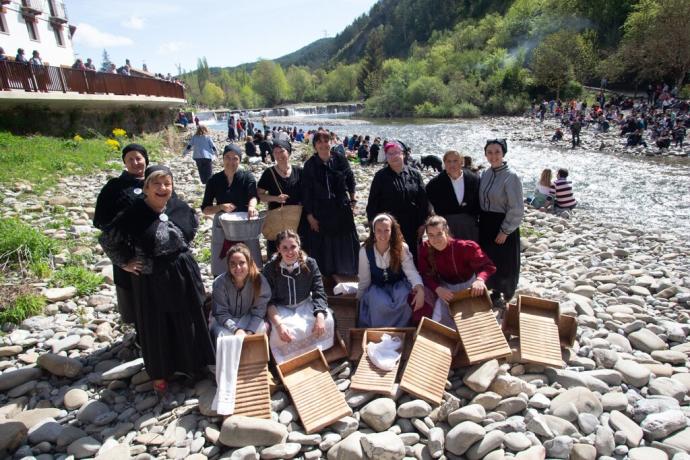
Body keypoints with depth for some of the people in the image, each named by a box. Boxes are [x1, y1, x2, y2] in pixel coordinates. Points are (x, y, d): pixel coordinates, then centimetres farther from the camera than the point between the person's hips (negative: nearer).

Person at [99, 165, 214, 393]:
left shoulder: (179, 207, -6)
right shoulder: (134, 214, -16)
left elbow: (194, 223, 16)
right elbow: (107, 239, -5)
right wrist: (125, 263, -4)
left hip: (182, 274, 3)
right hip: (151, 279, -3)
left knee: (188, 322, 16)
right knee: (156, 327, 11)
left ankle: (191, 364, 37)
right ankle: (160, 372, 32)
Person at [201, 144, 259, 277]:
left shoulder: (247, 177, 0)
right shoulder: (214, 180, 4)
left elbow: (253, 195, -20)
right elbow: (205, 209, 5)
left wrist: (251, 207, -42)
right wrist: (221, 207, -14)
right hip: (222, 230, 1)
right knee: (221, 272, 4)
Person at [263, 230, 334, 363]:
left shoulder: (310, 264, -12)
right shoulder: (270, 269, -16)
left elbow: (319, 294, -13)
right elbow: (269, 302, -15)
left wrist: (320, 317, -32)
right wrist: (278, 325, -32)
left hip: (305, 305, 2)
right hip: (281, 309, -2)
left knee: (327, 320, -24)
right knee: (281, 332, -33)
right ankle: (286, 362, 0)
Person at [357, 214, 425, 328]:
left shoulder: (402, 248, -14)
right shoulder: (365, 251, -14)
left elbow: (411, 271, -23)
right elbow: (364, 280, -3)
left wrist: (420, 290, -42)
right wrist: (358, 301, 4)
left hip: (398, 284, 1)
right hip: (376, 287, -1)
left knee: (404, 302, -32)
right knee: (381, 305, -34)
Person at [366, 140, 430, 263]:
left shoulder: (415, 174, 5)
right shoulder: (381, 176, 0)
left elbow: (423, 201, 5)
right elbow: (372, 203, 0)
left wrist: (422, 223, 2)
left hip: (411, 227, 2)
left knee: (412, 258, 9)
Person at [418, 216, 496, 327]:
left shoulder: (465, 247, -30)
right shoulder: (425, 249, -19)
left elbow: (487, 265, -26)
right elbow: (425, 275, -13)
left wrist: (480, 279, -49)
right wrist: (438, 289, -33)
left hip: (467, 285, -2)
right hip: (446, 287, 3)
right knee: (438, 322, -10)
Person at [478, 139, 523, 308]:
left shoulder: (511, 176, -17)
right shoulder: (485, 174, 3)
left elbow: (516, 209, -17)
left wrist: (505, 231, -16)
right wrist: (481, 221, 8)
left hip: (504, 226, -6)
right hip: (486, 224, 6)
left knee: (505, 263, 7)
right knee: (489, 260, 16)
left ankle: (507, 297, 26)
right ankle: (496, 292, 36)